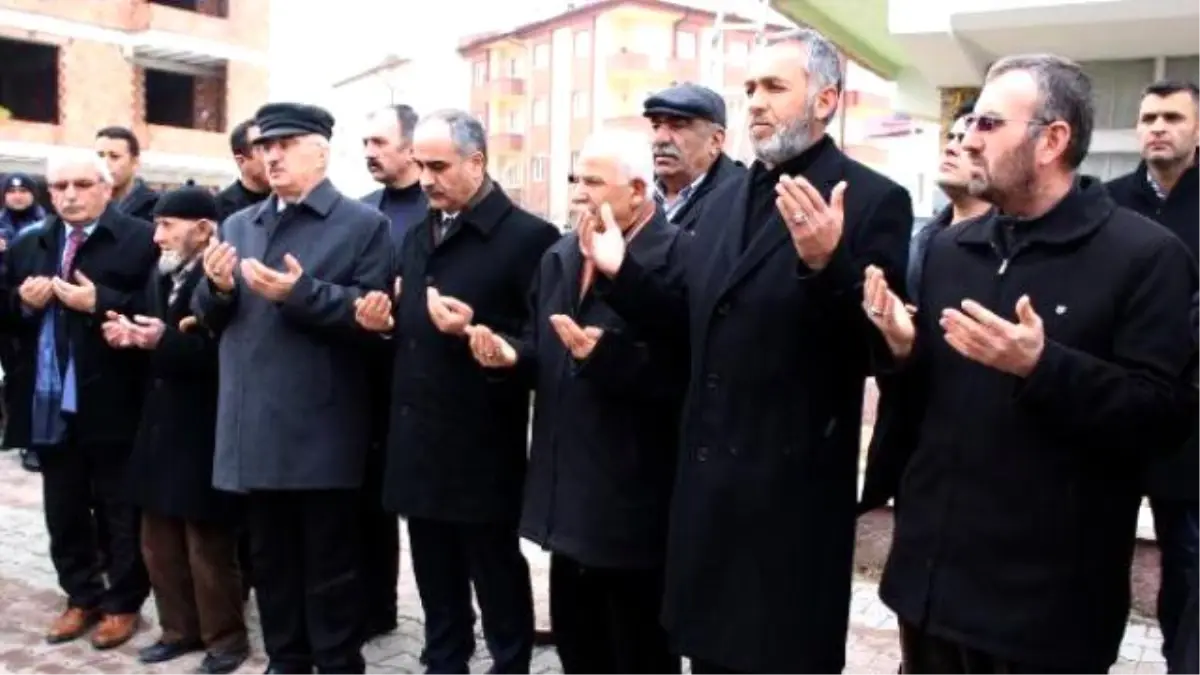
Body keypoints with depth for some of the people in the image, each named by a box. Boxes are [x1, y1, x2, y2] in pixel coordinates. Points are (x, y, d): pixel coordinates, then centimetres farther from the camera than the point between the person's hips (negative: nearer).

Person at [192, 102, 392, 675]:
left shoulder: (363, 224, -3)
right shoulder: (239, 225, 16)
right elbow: (212, 319, 14)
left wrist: (302, 292, -23)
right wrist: (217, 288, -8)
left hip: (321, 431, -6)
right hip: (255, 428, 6)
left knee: (330, 566, 5)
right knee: (270, 561, 17)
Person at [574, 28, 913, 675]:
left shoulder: (873, 200, -10)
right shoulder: (728, 197, 11)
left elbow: (881, 343, -18)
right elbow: (688, 322, 11)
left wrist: (826, 265, -33)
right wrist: (621, 273, -3)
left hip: (793, 487, -6)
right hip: (708, 476, 6)